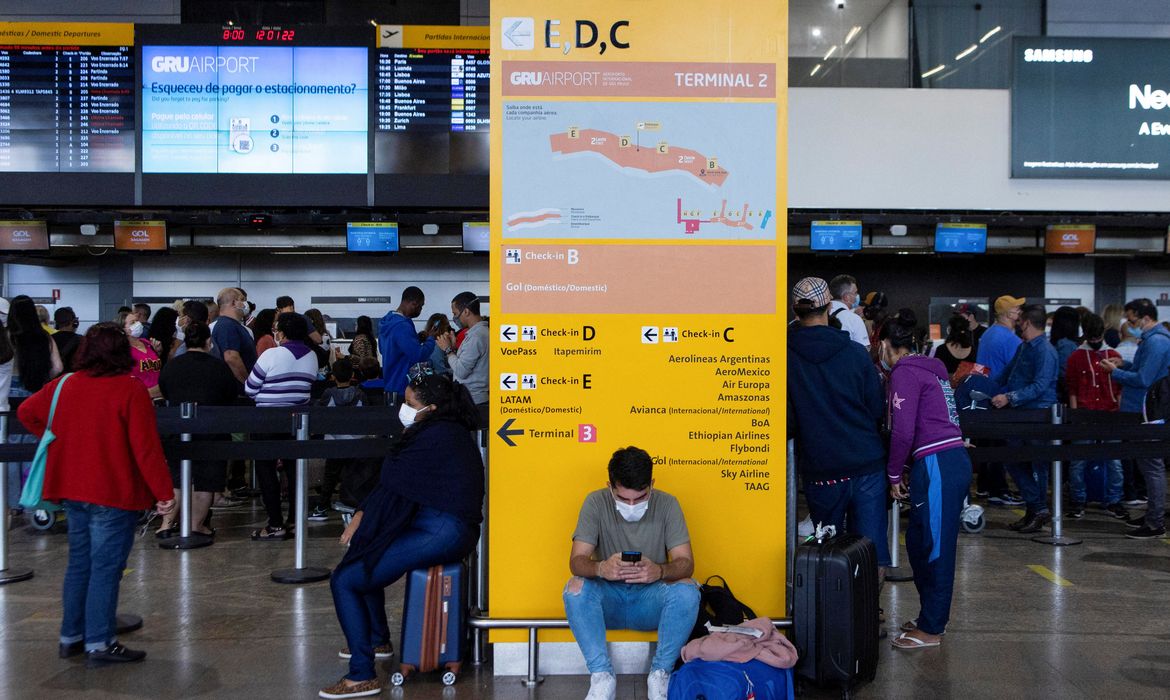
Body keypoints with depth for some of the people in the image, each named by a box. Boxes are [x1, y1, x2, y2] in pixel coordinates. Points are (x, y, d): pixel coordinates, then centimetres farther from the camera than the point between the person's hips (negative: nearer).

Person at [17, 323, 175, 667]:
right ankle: (99, 644, 2)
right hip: (114, 493, -7)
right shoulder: (130, 390, -15)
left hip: (72, 490, 7)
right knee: (106, 567, -1)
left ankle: (71, 637, 25)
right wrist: (163, 492, -13)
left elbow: (27, 411, 18)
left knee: (79, 563, 17)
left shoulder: (65, 384, 5)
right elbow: (146, 447, -18)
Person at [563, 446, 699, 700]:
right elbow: (576, 561, -16)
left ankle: (660, 674, -13)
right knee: (576, 587, -30)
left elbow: (686, 563, -15)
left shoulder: (667, 504, -10)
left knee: (687, 590, -30)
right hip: (608, 600, 0)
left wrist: (660, 571, -39)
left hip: (651, 599, 0)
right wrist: (600, 568, -41)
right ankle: (602, 676, -19)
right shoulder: (596, 503, -10)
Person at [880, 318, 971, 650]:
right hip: (954, 459, 9)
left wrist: (894, 474, -2)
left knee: (934, 547, -2)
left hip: (937, 466, -9)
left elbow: (903, 431, -14)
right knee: (919, 541, 17)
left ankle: (931, 629, 7)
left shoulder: (904, 373, -8)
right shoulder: (931, 368, 20)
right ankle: (931, 614, 26)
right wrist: (909, 468, 22)